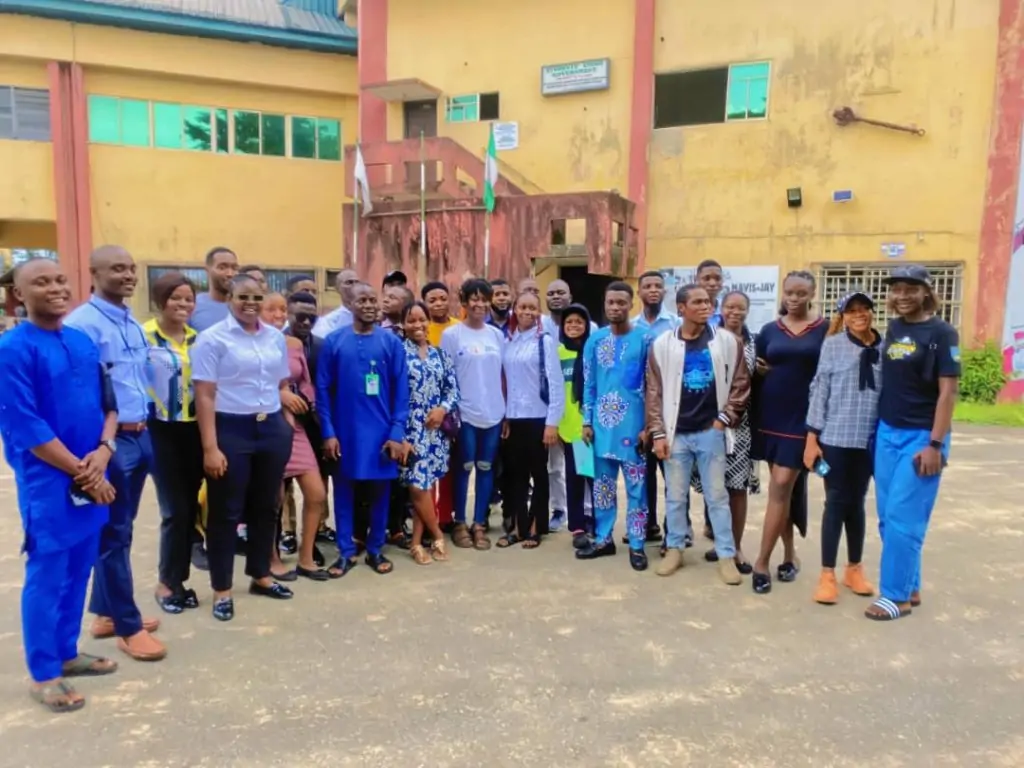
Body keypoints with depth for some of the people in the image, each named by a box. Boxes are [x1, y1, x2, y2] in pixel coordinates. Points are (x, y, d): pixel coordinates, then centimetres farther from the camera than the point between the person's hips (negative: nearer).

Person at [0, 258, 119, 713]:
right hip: (48, 480, -6)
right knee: (47, 576, 4)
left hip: (91, 474, 6)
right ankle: (43, 673, 20)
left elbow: (108, 401, 10)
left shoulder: (83, 342, 7)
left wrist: (102, 451, -7)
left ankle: (66, 653, 32)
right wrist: (79, 471, -12)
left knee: (79, 570, 15)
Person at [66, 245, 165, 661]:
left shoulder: (133, 323, 12)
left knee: (120, 530, 18)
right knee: (114, 533, 3)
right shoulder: (82, 323, -15)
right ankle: (128, 627, 15)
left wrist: (143, 427, 15)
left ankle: (106, 612, 33)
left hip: (140, 436, 8)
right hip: (109, 441, -8)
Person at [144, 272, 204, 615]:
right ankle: (166, 581, 16)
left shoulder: (198, 338, 9)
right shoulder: (143, 336, -8)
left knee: (189, 507, 9)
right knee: (175, 510, -3)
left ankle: (177, 579, 23)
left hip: (194, 429, 5)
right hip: (161, 430, -5)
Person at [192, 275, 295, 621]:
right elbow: (204, 396, -10)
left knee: (265, 506, 15)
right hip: (231, 430, -5)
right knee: (226, 511, 6)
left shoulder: (276, 337, 8)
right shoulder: (212, 338, -7)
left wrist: (287, 424, 9)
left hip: (272, 428, 5)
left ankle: (260, 575, 32)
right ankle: (222, 589, 20)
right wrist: (210, 447, -15)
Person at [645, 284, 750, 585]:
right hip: (676, 433, 1)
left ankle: (727, 555, 16)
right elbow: (654, 392, 1)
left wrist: (724, 419, -2)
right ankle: (675, 549, 25)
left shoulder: (727, 341, 0)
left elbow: (740, 384, 5)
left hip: (711, 432, 0)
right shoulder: (663, 344, 0)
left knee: (717, 495, 6)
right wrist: (658, 433, -3)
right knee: (675, 496, 10)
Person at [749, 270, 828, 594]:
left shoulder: (825, 330, -1)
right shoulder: (769, 331, 7)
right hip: (770, 418, 3)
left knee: (781, 487, -7)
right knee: (784, 489, 11)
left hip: (803, 420, -3)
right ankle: (790, 553, 25)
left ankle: (762, 562, 1)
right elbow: (756, 374, 11)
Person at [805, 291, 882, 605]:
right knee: (836, 503, 2)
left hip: (869, 439, 3)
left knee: (857, 503, 14)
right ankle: (827, 574, 11)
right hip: (835, 437, -2)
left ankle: (854, 568, 29)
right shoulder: (833, 345, -2)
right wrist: (812, 437, -6)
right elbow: (819, 390, -3)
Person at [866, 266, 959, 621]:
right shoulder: (893, 329, 10)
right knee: (888, 517, 9)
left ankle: (896, 595, 7)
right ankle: (910, 587, 23)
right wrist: (882, 429, 14)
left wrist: (935, 444, -17)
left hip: (921, 436, -6)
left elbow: (947, 392, -12)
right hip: (887, 433, 6)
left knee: (903, 518, -4)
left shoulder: (941, 333, -8)